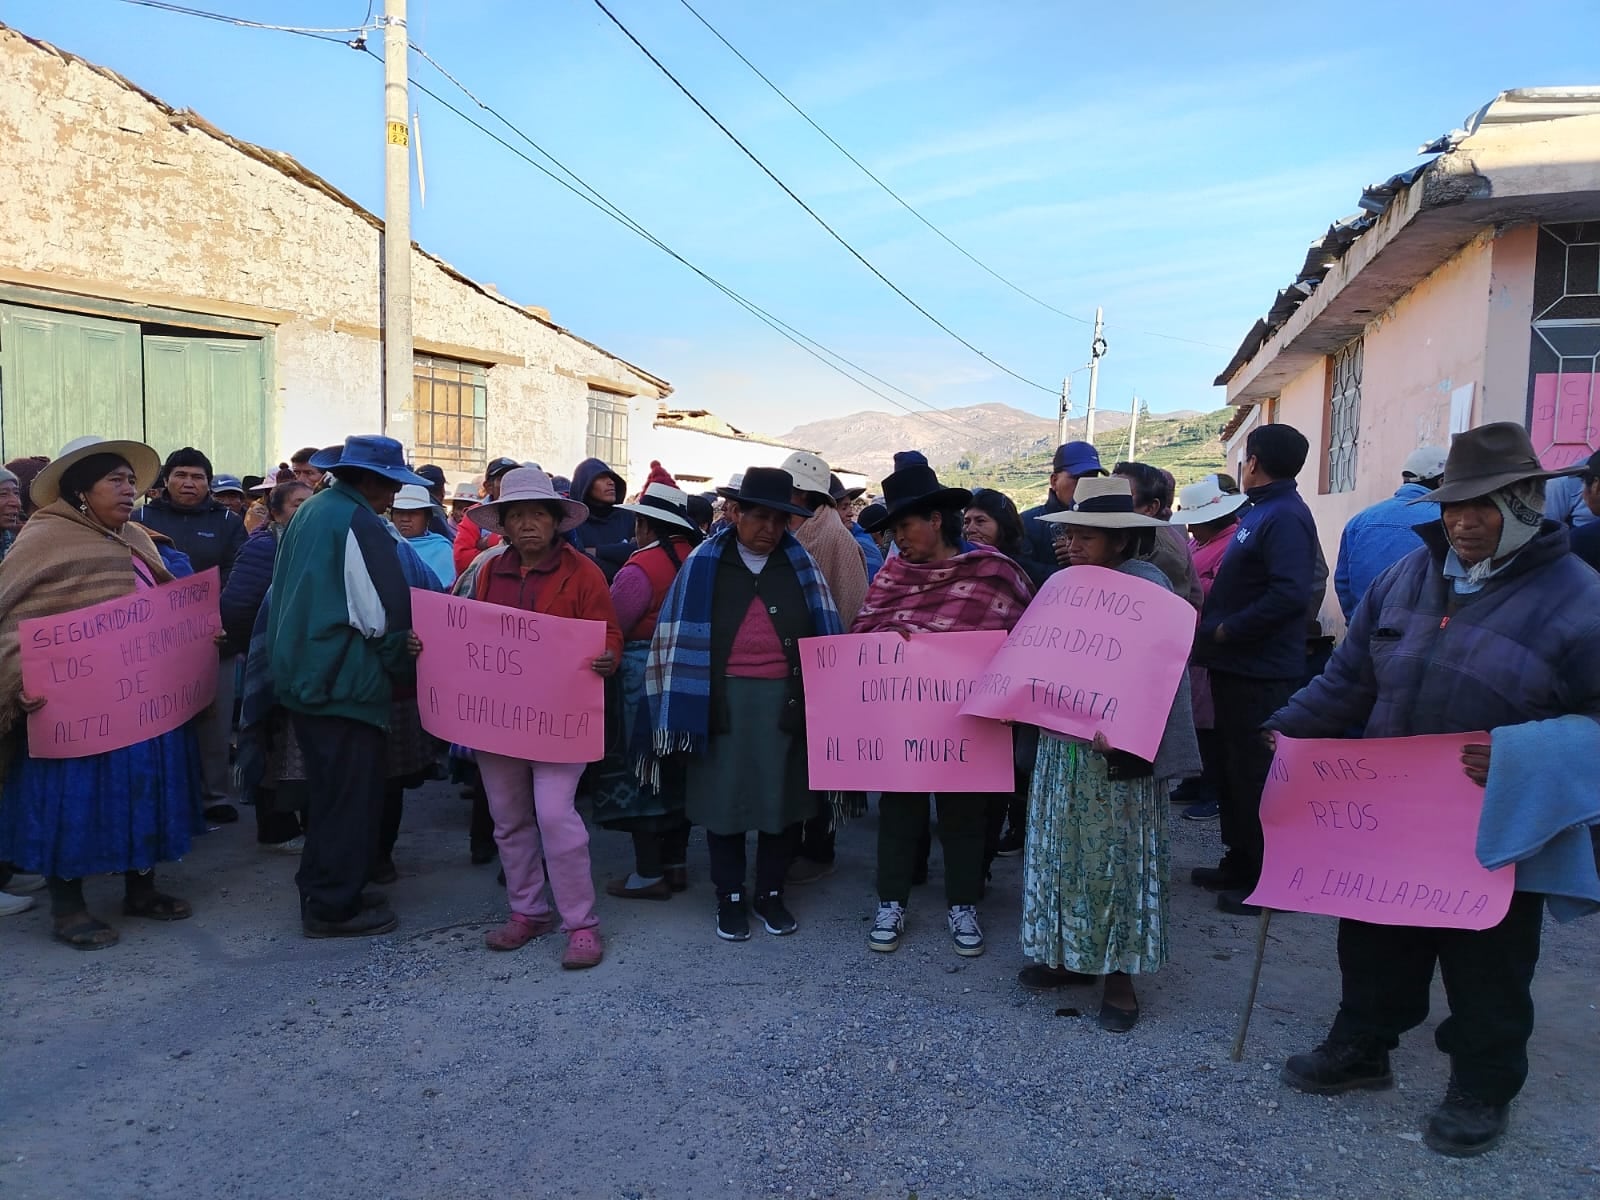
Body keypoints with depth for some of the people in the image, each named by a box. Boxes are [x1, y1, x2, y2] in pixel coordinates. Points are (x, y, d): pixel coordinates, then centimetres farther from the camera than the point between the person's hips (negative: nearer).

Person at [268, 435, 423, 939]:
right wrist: (404, 667, -1)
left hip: (302, 675, 10)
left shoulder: (309, 511, 13)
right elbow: (385, 613, -17)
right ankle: (335, 906, 10)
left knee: (329, 790, 20)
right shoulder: (359, 523, -16)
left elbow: (286, 594, 20)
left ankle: (320, 891, 31)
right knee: (351, 797, 1)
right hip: (345, 683, -10)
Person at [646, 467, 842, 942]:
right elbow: (679, 636, 0)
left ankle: (771, 894, 26)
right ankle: (729, 897, 22)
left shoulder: (800, 565, 5)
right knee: (724, 796, 7)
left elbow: (823, 633, 5)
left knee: (779, 795, 9)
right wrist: (686, 705, -5)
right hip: (723, 701, -1)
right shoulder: (705, 563, 0)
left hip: (784, 701, 1)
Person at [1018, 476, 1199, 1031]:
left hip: (1118, 751, -7)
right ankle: (1071, 954, 27)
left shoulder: (1143, 584, -13)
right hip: (1063, 743, 7)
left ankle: (1120, 973, 15)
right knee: (1066, 850, 13)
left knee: (1117, 854, 3)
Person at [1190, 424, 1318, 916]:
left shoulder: (1285, 517, -18)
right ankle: (1241, 863, 30)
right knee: (1233, 768, 18)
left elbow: (1290, 595, -30)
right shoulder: (1261, 511, 14)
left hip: (1259, 672, -10)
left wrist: (1227, 630, -22)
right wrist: (1216, 625, 10)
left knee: (1257, 775, -1)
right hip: (1237, 665, 10)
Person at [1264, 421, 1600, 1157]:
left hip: (1495, 835, -5)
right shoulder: (1409, 576, 2)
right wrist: (1288, 727, 0)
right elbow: (1349, 678, 8)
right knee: (1375, 943, 20)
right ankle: (1360, 1047, 40)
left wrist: (1521, 753, -29)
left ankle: (1483, 1090, 34)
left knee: (1486, 970, 13)